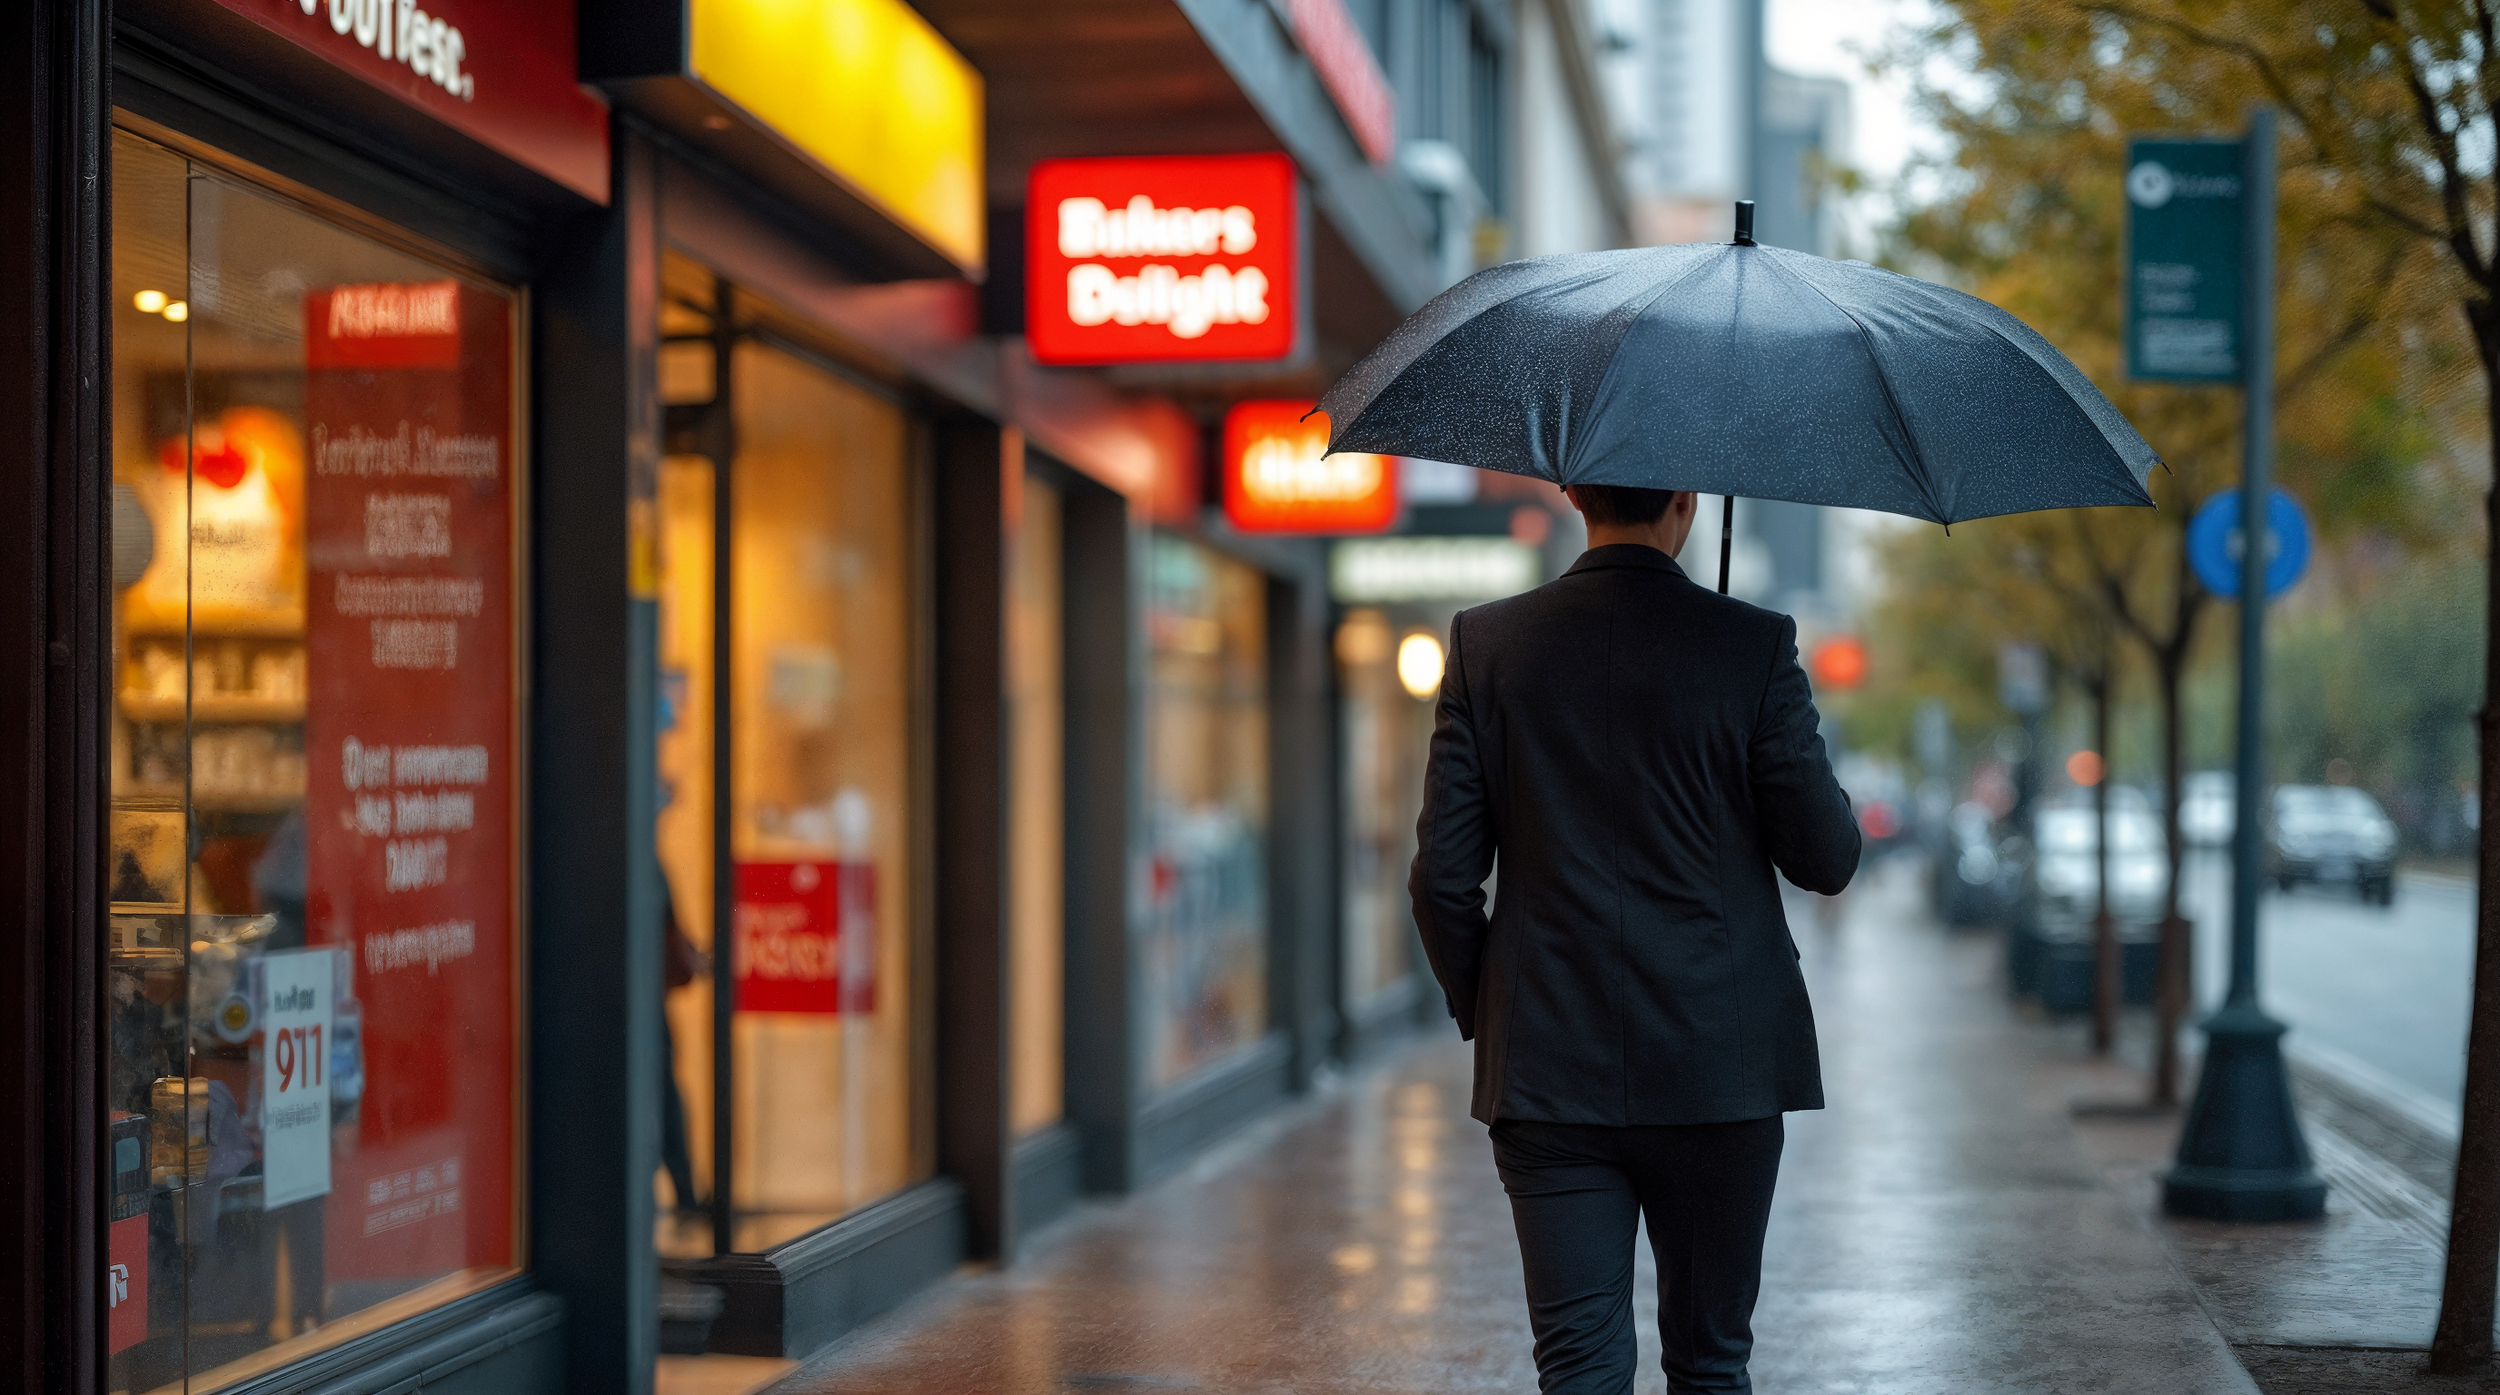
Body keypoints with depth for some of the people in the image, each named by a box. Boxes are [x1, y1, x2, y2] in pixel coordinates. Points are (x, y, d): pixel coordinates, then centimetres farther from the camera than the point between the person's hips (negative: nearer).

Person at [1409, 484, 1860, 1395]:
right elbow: (1826, 861, -3)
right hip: (1717, 1070, -1)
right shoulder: (1756, 646, -7)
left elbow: (1442, 876, -2)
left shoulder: (1485, 644, -1)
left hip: (1544, 1073, 1)